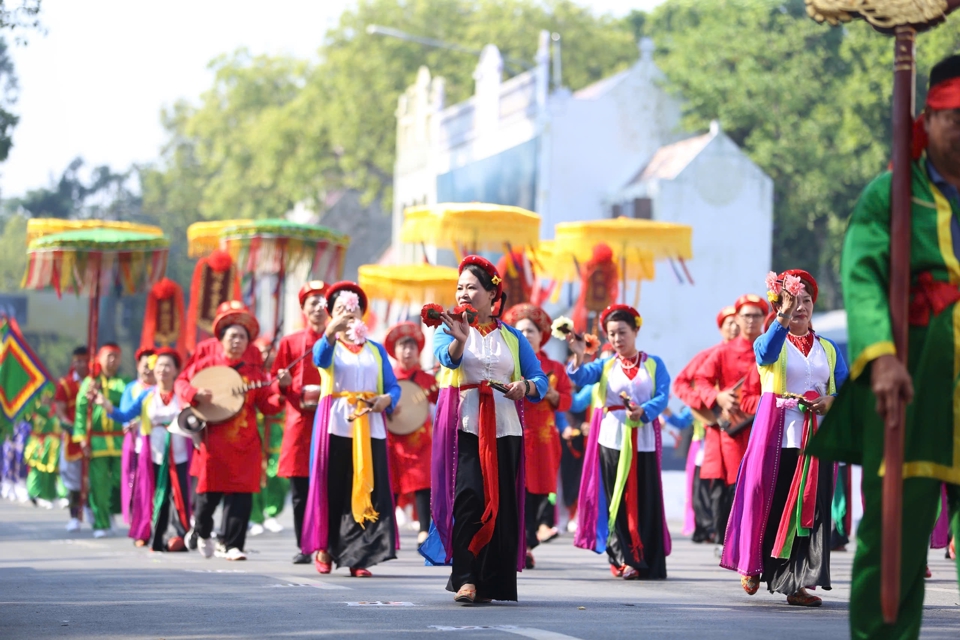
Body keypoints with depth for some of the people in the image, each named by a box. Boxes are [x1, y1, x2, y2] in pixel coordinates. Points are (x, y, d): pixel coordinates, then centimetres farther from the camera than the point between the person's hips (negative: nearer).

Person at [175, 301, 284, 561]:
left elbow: (267, 406, 7)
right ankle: (202, 534, 29)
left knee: (241, 494, -5)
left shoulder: (253, 372, 10)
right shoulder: (208, 364, 5)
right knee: (210, 491, 2)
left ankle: (232, 545, 0)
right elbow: (181, 381, 7)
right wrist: (195, 394, -13)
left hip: (245, 442, 2)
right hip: (215, 439, -2)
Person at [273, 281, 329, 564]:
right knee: (300, 491, 1)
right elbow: (278, 382, 13)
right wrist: (284, 383, -9)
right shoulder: (289, 343, 12)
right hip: (300, 421, 1)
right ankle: (303, 547, 7)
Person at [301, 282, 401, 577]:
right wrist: (332, 331, -38)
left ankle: (357, 556, -1)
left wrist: (386, 400, -16)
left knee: (366, 490, -4)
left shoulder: (375, 349, 15)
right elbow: (320, 358, -19)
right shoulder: (327, 345, 7)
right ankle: (324, 550, 9)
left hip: (369, 427, 2)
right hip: (335, 425, -2)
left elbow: (393, 386, 7)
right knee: (332, 489, -3)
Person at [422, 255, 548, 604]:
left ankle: (491, 582, 9)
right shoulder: (449, 328, 9)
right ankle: (466, 579, -20)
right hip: (463, 426, -3)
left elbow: (540, 381, 10)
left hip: (504, 428, 3)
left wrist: (525, 386, -13)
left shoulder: (512, 337, 15)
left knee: (501, 503, -1)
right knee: (468, 497, -18)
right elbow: (447, 357, -15)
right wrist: (460, 339, -36)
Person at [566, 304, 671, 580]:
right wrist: (578, 355, -28)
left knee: (645, 500, -1)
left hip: (644, 440, 0)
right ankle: (623, 559, 0)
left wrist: (643, 411, -21)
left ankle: (649, 563, 3)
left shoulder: (654, 364, 9)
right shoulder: (605, 366, 10)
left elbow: (663, 396, -3)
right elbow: (583, 376, -8)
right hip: (612, 439, 0)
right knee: (617, 499, -3)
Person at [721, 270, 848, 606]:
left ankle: (797, 583, -3)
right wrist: (783, 318, -37)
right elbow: (766, 355, -21)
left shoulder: (828, 349, 14)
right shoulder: (770, 342, 4)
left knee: (810, 508, -3)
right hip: (776, 436, -3)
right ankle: (752, 565, 20)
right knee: (769, 503, -1)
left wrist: (831, 401, -13)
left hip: (816, 437, 3)